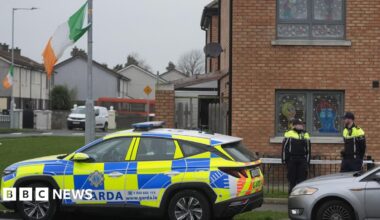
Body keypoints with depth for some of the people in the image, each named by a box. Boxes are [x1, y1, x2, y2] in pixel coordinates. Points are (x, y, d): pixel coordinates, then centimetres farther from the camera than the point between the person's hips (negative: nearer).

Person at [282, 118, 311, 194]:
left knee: (302, 177, -2)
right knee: (292, 178, 1)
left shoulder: (306, 135, 12)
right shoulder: (289, 134, 2)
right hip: (291, 160, -2)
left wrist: (307, 161, 10)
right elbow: (285, 148, 2)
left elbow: (308, 149, 15)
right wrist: (284, 159, -3)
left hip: (302, 160, 2)